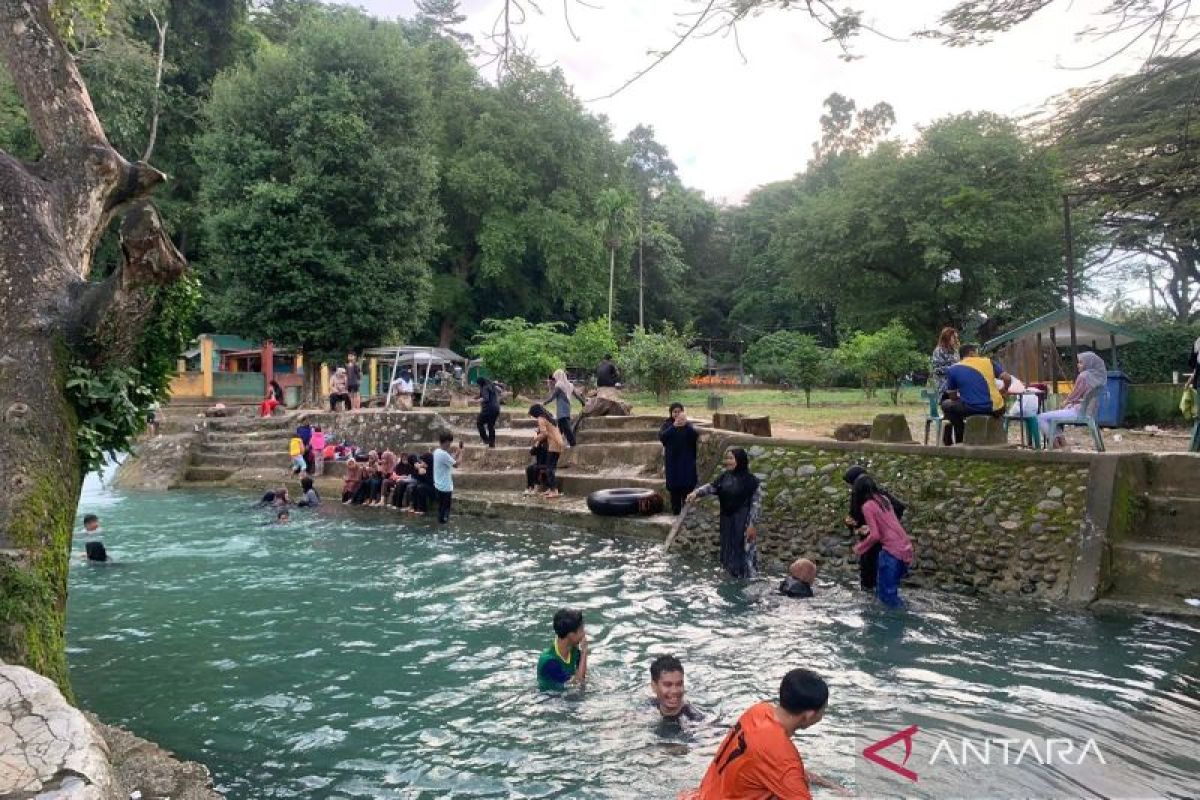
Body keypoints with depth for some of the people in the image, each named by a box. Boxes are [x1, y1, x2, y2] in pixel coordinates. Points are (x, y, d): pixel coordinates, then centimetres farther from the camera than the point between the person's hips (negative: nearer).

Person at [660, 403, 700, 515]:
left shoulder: (688, 425, 4)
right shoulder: (667, 425, 5)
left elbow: (696, 435, -15)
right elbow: (661, 437, -12)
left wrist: (685, 424, -30)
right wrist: (673, 426, -24)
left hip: (687, 462, 0)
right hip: (672, 462, 0)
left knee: (687, 488, -4)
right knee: (674, 489, 2)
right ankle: (676, 512, 8)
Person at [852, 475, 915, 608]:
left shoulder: (867, 506, -10)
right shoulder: (884, 499, 12)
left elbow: (875, 535, -14)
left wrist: (859, 548, 1)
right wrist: (868, 528, 32)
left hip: (893, 550, -8)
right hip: (905, 547, 8)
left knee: (886, 593, 1)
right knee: (891, 589, 17)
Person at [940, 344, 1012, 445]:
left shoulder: (953, 370, 5)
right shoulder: (988, 362, 9)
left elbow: (953, 397, 10)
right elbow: (1007, 378, 2)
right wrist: (1003, 390, 23)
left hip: (971, 409, -2)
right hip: (996, 410, 3)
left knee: (946, 404, 24)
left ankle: (961, 440, 22)